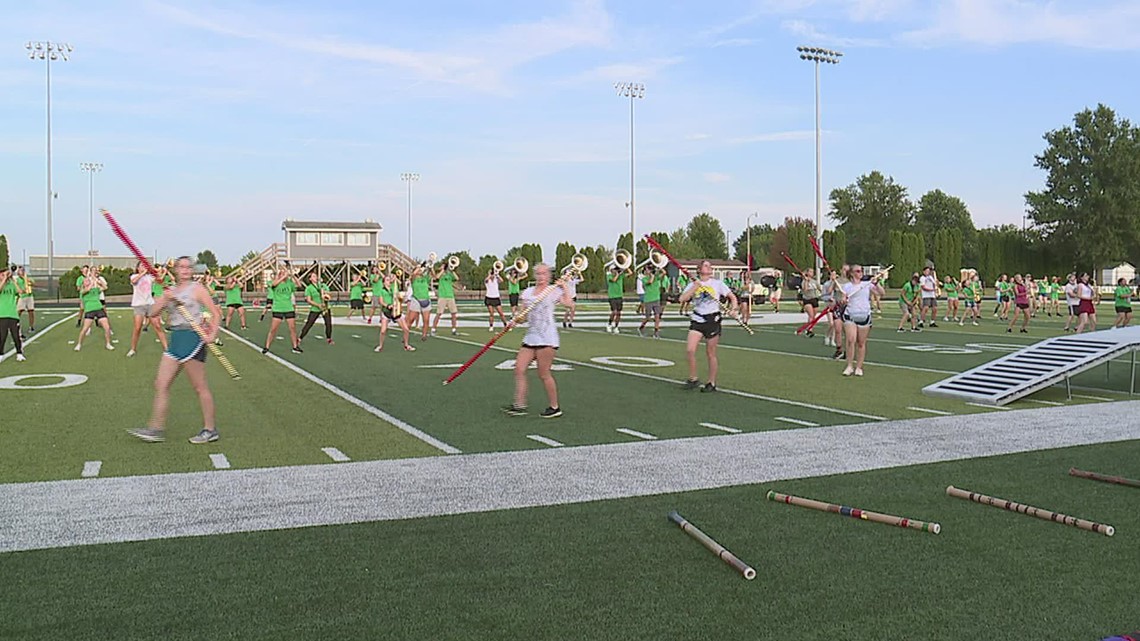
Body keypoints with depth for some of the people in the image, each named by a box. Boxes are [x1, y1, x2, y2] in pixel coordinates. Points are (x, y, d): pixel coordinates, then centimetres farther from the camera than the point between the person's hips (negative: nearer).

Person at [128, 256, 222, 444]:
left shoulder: (197, 288, -2)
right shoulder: (170, 291, 16)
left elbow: (216, 313, -6)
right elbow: (152, 312, 8)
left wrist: (212, 334, -18)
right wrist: (165, 299, -9)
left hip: (192, 339, -7)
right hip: (175, 340, 7)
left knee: (200, 388, -1)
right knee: (161, 384, 3)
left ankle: (210, 429, 7)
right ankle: (156, 429, 8)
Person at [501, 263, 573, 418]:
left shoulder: (554, 290, -1)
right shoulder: (527, 292, 14)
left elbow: (568, 303, -18)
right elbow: (524, 316, 15)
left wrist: (564, 286, -14)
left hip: (547, 337, -6)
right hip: (531, 336, 6)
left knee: (544, 374, -4)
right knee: (519, 369, -1)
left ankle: (555, 407, 8)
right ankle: (519, 405, 4)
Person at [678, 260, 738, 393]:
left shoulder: (717, 283, 2)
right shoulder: (693, 284, 6)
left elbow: (732, 297, 7)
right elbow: (682, 299, -8)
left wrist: (733, 308, -11)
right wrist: (695, 287, -14)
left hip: (713, 320, -2)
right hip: (697, 320, 2)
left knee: (711, 353, 4)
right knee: (690, 350, -12)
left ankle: (712, 383, 17)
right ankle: (693, 379, 4)